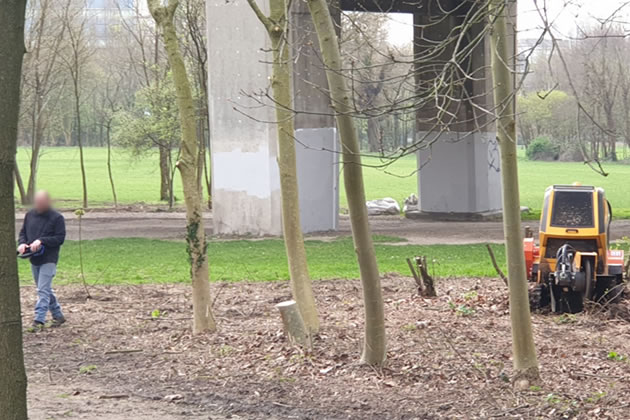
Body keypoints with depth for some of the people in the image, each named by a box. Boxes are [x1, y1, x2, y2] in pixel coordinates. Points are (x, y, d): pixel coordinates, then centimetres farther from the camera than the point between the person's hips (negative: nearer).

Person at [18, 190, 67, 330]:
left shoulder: (56, 218, -9)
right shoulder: (30, 215, 7)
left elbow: (60, 238, -13)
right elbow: (23, 232, 13)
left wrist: (41, 241, -23)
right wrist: (22, 243, -9)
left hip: (48, 259, -7)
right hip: (34, 259, 7)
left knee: (43, 290, -14)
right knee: (45, 289, 15)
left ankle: (39, 320, -17)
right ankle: (58, 315, 28)